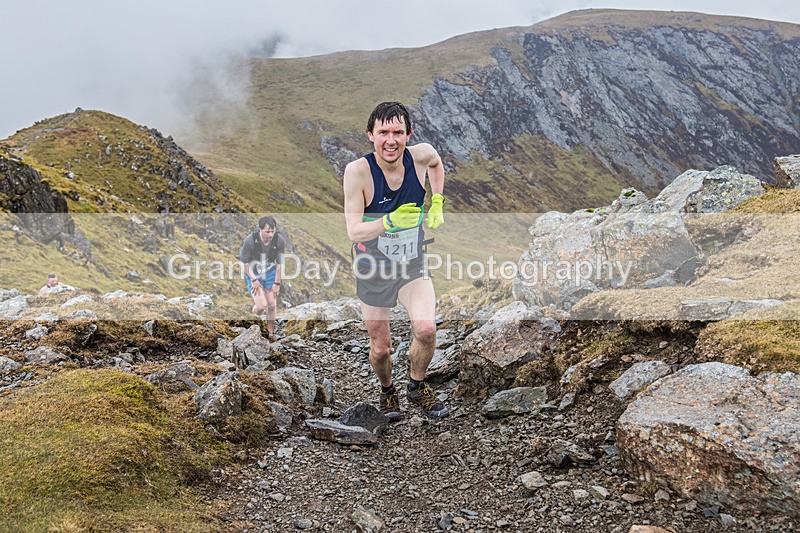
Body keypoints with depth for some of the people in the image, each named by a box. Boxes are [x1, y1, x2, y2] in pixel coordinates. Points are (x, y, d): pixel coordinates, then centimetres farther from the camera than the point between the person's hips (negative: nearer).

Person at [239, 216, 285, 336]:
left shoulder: (280, 241, -18)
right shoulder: (250, 240, -26)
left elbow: (279, 263, -6)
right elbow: (244, 263, -13)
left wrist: (277, 283, -5)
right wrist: (254, 280, -15)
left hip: (270, 273, 3)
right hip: (254, 274, -3)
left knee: (272, 305, 2)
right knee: (262, 305, -13)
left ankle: (271, 332, 24)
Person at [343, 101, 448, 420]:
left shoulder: (421, 155, -14)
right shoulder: (358, 171, -23)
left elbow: (436, 164, 13)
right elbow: (354, 231, -27)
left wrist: (437, 203, 3)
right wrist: (390, 221, -42)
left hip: (412, 265, 2)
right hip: (372, 268, -1)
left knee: (426, 329, -21)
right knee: (380, 348, 9)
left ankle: (417, 387, 10)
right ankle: (387, 391, 43)